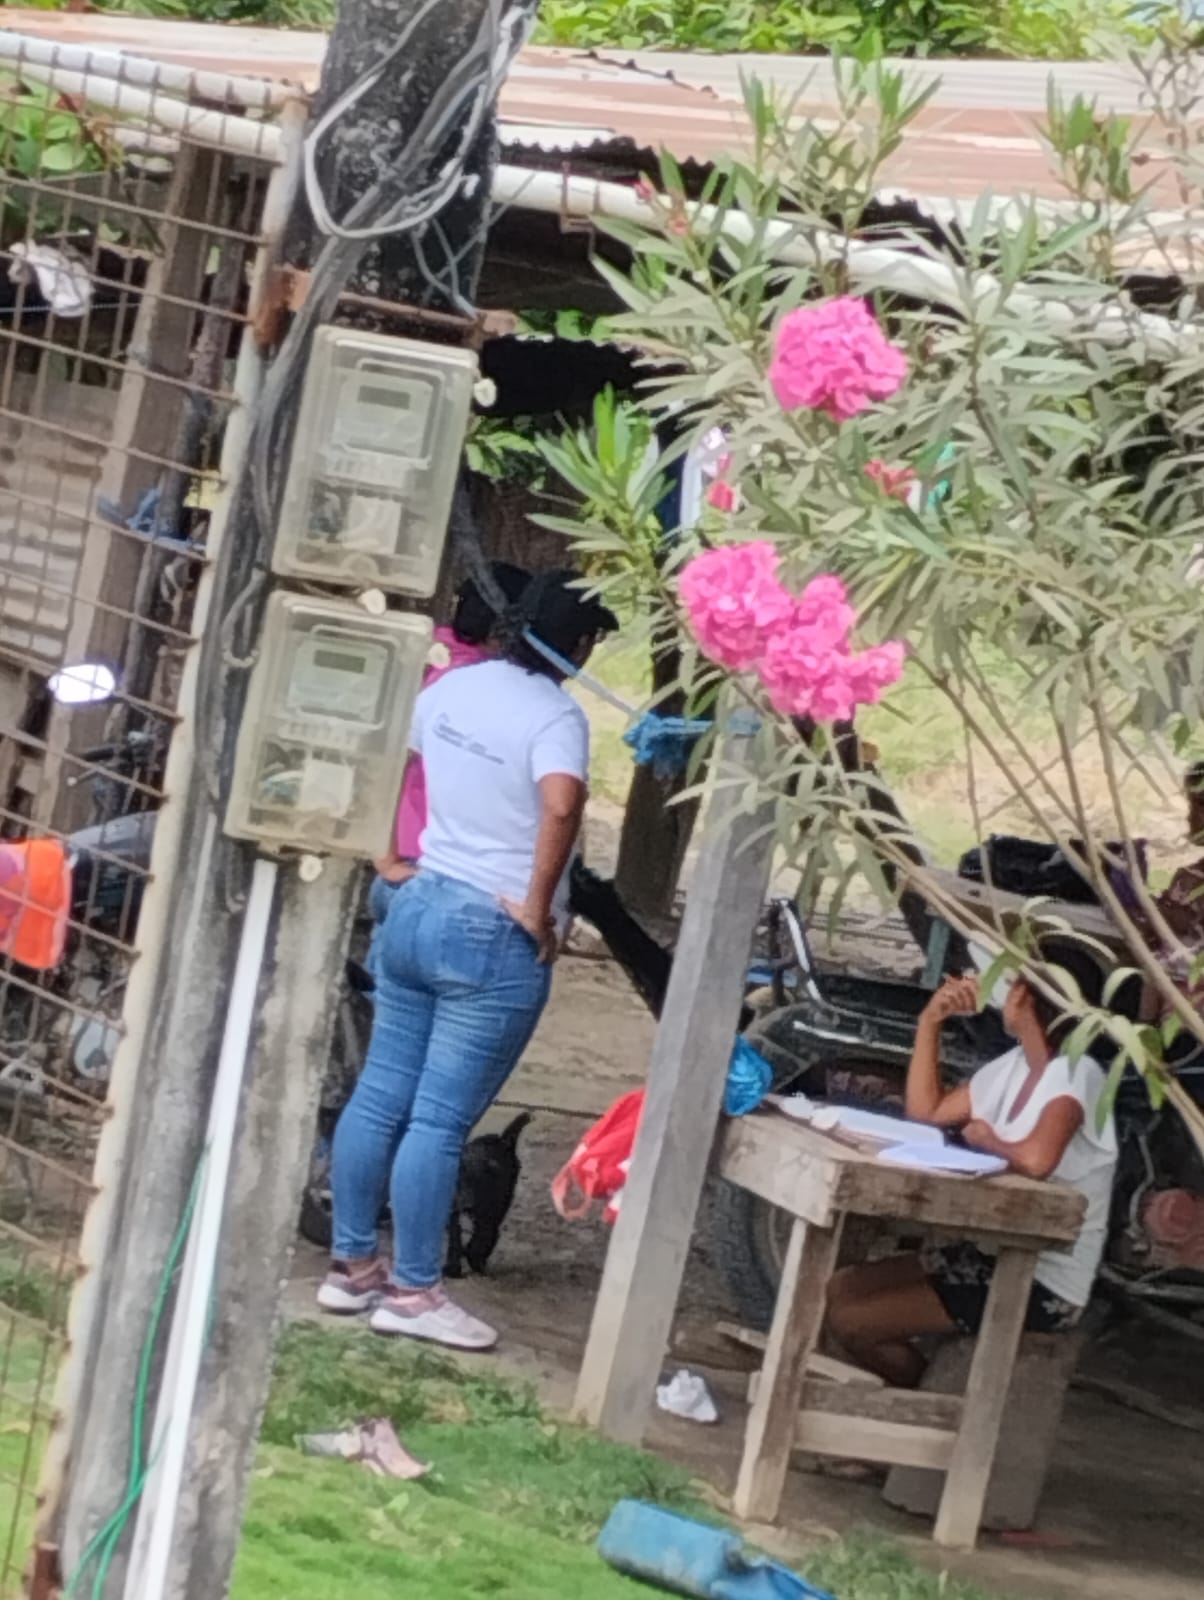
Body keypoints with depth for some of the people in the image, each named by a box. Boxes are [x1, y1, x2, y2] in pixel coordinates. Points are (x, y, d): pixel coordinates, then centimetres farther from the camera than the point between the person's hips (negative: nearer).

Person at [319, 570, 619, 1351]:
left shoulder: (453, 686, 8)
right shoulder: (556, 715, -14)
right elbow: (561, 805, -31)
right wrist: (537, 908, -20)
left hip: (417, 906, 7)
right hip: (495, 935, -7)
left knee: (380, 1096, 12)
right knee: (441, 1121, -3)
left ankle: (353, 1265, 20)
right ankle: (413, 1292, 2)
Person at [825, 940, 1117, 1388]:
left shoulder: (1075, 1075, -20)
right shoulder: (1013, 1066, 8)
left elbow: (1036, 1159, -38)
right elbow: (924, 1112, 16)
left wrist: (985, 1139, -17)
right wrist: (930, 1021, 6)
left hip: (1043, 1284, -9)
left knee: (852, 1323, -12)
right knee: (838, 1291, 9)